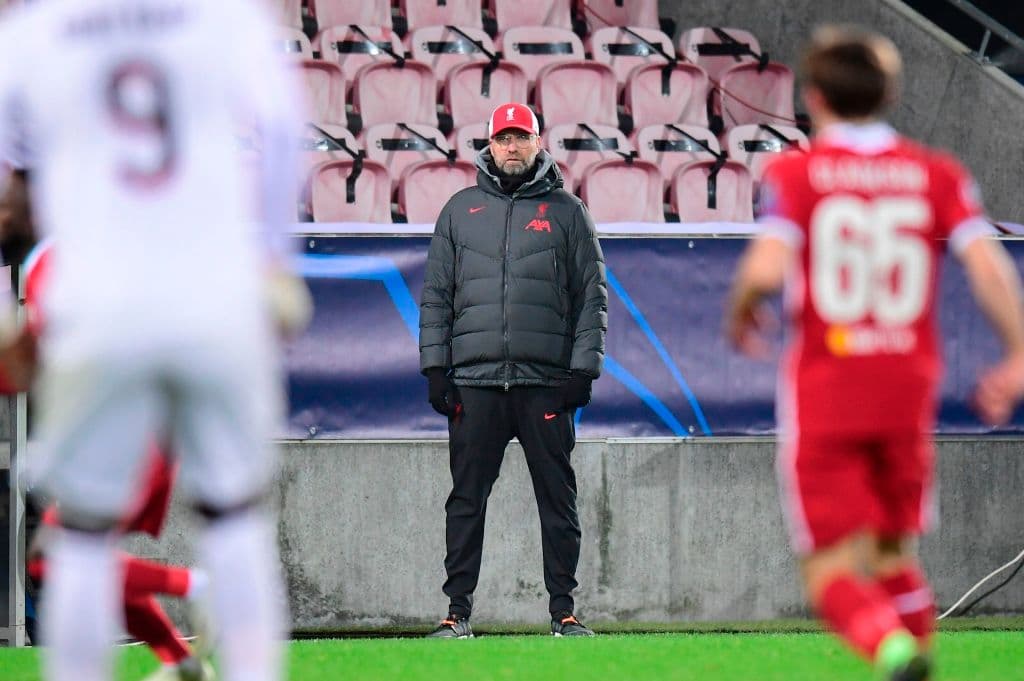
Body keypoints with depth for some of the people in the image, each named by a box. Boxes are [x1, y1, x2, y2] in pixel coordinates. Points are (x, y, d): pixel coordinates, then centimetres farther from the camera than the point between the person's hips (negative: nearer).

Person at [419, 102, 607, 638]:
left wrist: (584, 367, -2)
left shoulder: (566, 211, 9)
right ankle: (458, 610, 3)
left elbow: (592, 295, 7)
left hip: (546, 382, -1)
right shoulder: (461, 210, 13)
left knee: (558, 499, 0)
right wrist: (435, 366, 4)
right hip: (475, 380, 1)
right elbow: (435, 295, 14)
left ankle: (563, 609, 4)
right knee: (466, 498, 0)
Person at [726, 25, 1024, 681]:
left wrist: (741, 312, 4)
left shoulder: (796, 172, -3)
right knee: (895, 554, 21)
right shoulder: (938, 174, 4)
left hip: (823, 388, -3)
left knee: (832, 568, -1)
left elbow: (766, 269, -17)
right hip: (909, 384, 3)